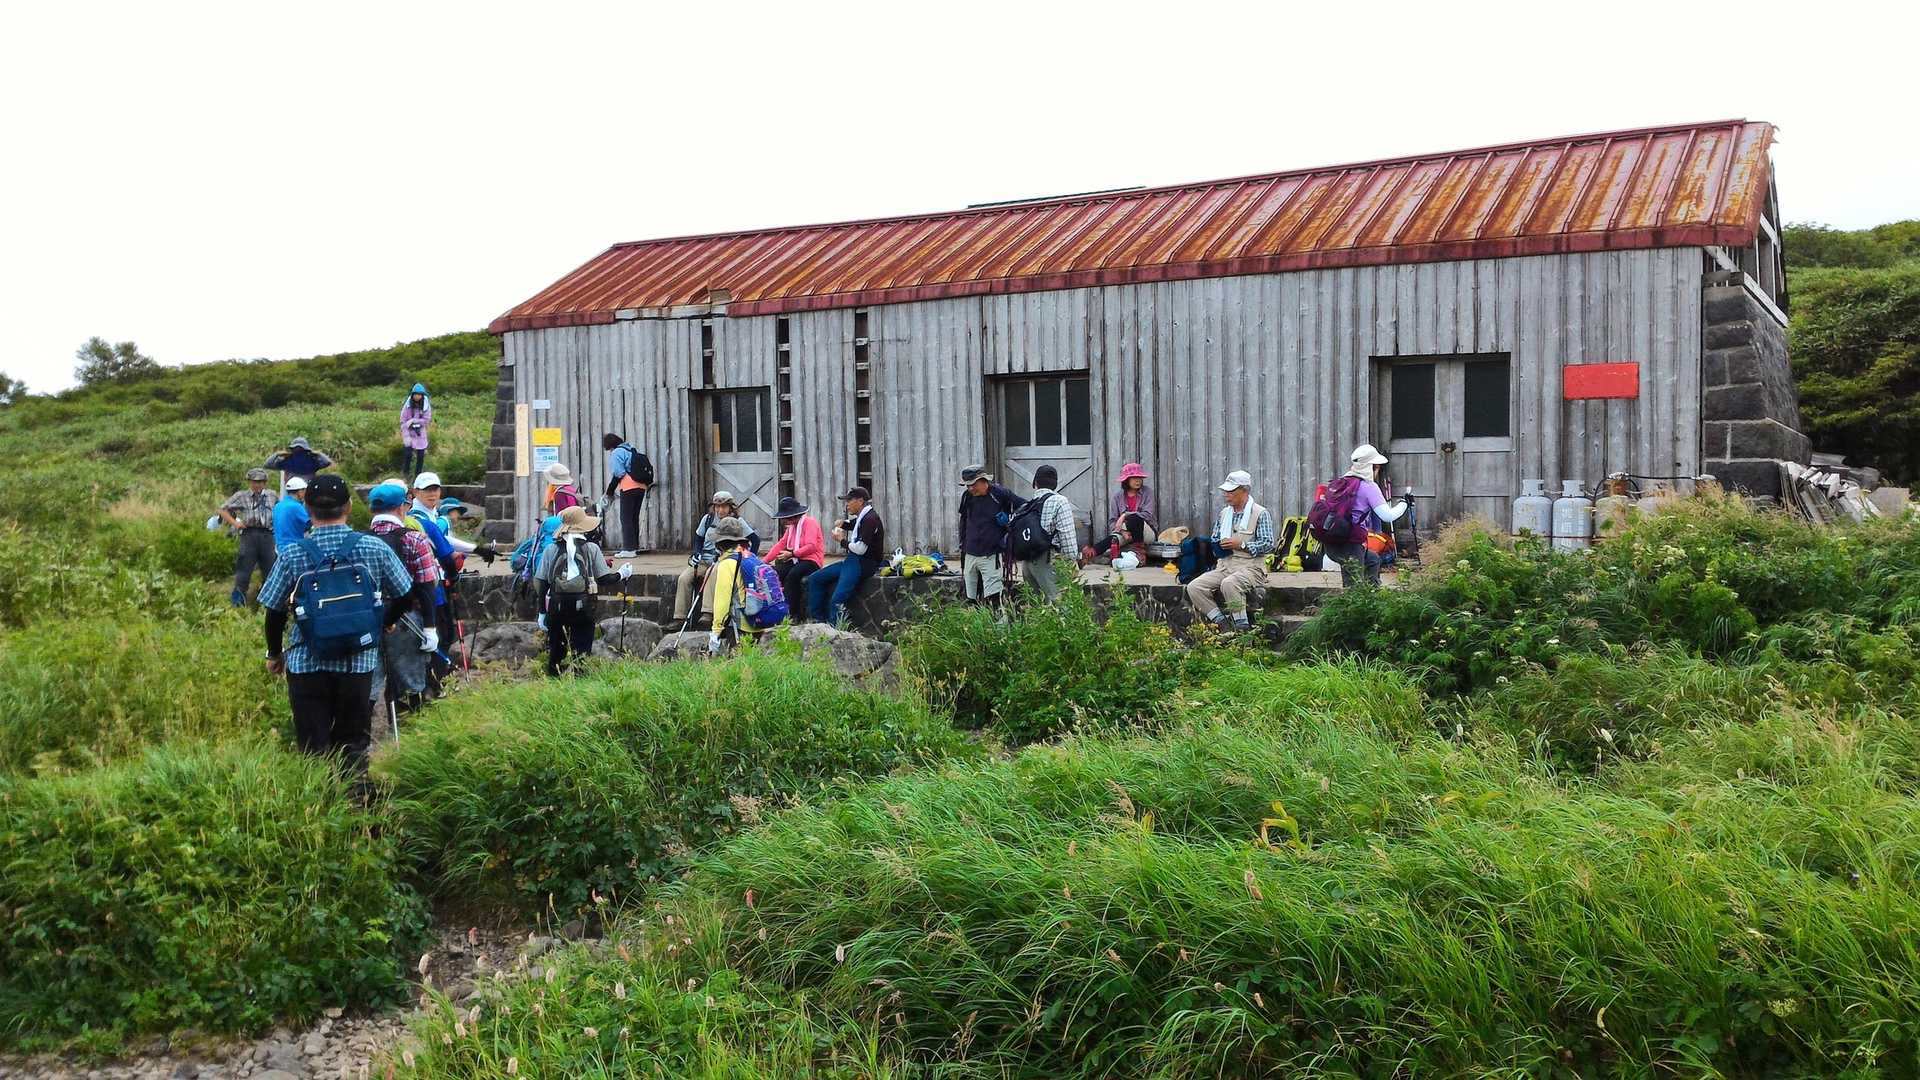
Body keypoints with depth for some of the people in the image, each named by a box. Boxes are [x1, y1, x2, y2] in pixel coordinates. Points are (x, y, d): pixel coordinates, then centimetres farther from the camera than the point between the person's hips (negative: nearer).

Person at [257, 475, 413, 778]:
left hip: (306, 663, 0)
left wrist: (274, 654, 18)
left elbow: (274, 611, 1)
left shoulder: (292, 555, -6)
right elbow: (404, 595, 6)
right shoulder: (375, 548, -4)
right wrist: (384, 623, 26)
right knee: (353, 744, 13)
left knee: (313, 751, 8)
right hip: (359, 661, 1)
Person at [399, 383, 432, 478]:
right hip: (409, 433, -1)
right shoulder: (407, 406, -9)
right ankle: (406, 474, 8)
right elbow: (403, 421, -8)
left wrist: (413, 420, -19)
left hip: (421, 435, 1)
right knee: (408, 454, -10)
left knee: (421, 456, 5)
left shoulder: (426, 406, -7)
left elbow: (426, 420, -10)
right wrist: (406, 436, -15)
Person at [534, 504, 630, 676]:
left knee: (555, 650, 13)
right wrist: (622, 574, 18)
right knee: (581, 651, 5)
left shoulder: (551, 549, 3)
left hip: (557, 605, 2)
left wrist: (542, 612, 9)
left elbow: (542, 583, 3)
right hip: (583, 607, -1)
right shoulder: (591, 548, -1)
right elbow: (604, 579, -1)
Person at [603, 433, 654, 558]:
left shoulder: (616, 453, -5)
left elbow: (618, 474, -13)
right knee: (634, 518, 14)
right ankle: (634, 546, 17)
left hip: (629, 488, -8)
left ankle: (628, 549, -8)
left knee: (626, 518, -4)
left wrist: (610, 491, -1)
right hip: (641, 487, 8)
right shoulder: (632, 450, 19)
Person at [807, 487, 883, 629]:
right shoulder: (861, 518, 15)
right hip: (852, 561, 11)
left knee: (837, 600, -25)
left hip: (864, 564, -11)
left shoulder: (870, 519, -15)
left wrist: (842, 539, -6)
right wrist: (842, 524, 12)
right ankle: (818, 621, 6)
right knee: (814, 580, 8)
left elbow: (860, 548, -22)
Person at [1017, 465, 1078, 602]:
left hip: (1026, 561, 6)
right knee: (1057, 601, -6)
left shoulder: (1027, 505, 11)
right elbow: (1067, 535, -10)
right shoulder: (1059, 501, -5)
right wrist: (1072, 560, -6)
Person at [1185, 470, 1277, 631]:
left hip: (1250, 567, -7)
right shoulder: (1224, 513, 18)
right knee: (1194, 587, -16)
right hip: (1224, 566, 7)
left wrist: (1242, 545, -16)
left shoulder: (1261, 513, -2)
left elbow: (1268, 544, -9)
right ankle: (1221, 622, -12)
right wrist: (1219, 546, 2)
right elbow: (1214, 540, 26)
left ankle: (1241, 625, -24)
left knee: (1229, 584, -39)